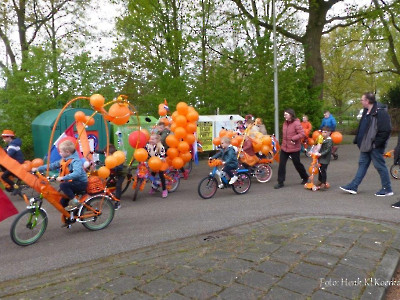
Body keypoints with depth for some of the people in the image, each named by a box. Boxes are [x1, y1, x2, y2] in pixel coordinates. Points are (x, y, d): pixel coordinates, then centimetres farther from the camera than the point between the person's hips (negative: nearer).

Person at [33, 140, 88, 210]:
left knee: (63, 185, -29)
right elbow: (52, 166, 13)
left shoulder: (75, 161, -21)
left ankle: (74, 201, -18)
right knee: (63, 203, 9)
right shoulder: (64, 160, 6)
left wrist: (63, 178, -40)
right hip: (72, 183, 9)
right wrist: (38, 169, 12)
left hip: (81, 183, -9)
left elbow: (77, 173, -37)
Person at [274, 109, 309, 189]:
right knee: (281, 165, 1)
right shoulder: (285, 123, 7)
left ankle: (305, 177, 35)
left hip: (294, 149, -6)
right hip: (284, 147, 6)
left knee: (297, 164, 10)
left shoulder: (296, 123, -15)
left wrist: (293, 138, -25)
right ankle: (280, 182, 8)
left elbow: (302, 134, -21)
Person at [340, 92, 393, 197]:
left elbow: (386, 129, -22)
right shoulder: (367, 112, 11)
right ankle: (353, 186, 17)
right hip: (366, 145, 9)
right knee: (362, 164, 12)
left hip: (375, 146, -9)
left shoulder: (380, 112, -18)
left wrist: (377, 142, -19)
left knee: (380, 166, 1)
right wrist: (358, 140, 13)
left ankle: (387, 189, 15)